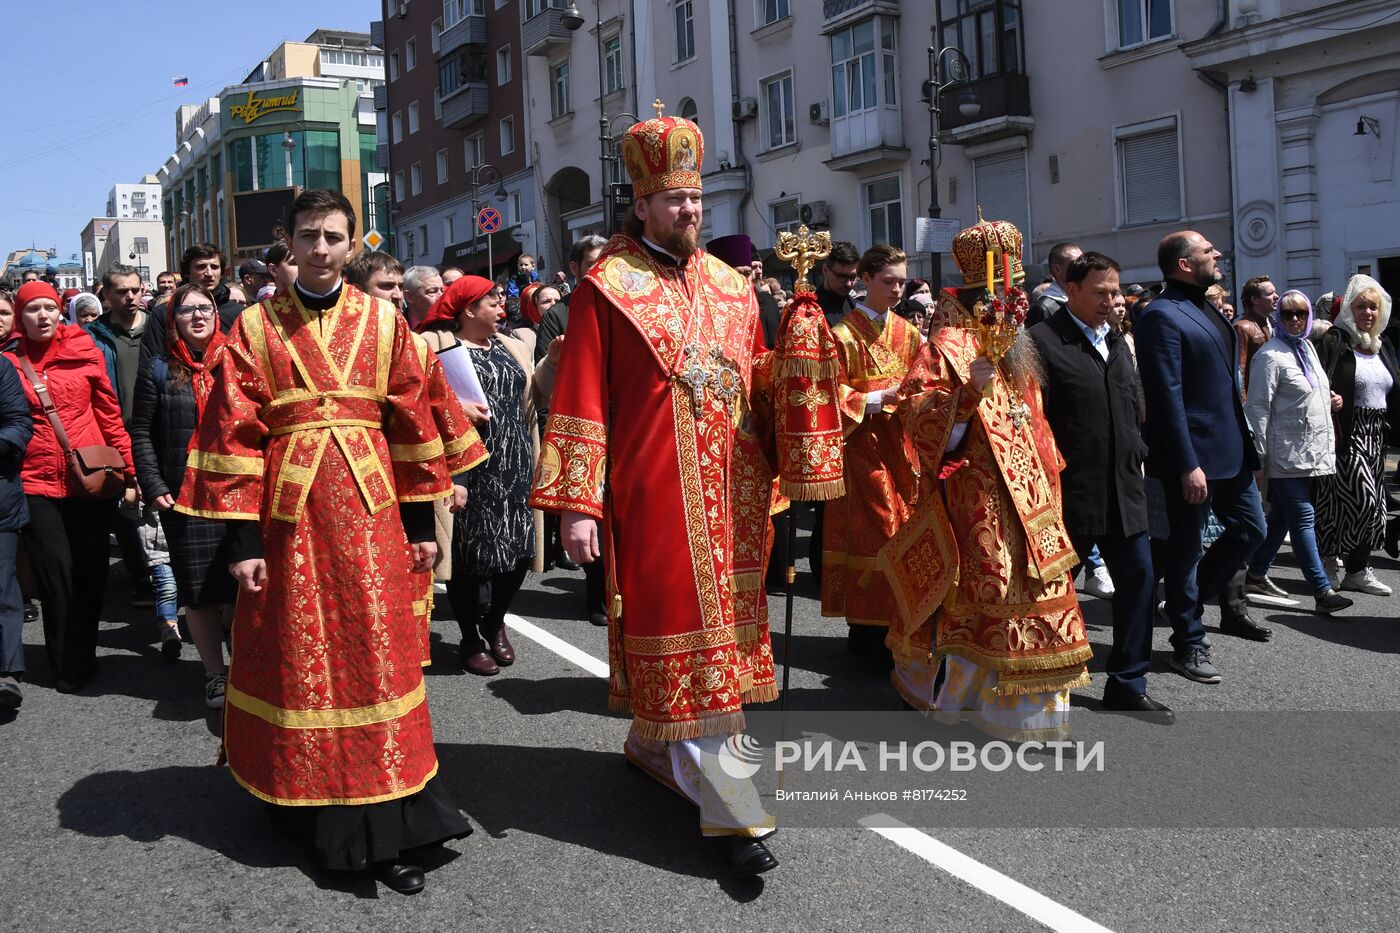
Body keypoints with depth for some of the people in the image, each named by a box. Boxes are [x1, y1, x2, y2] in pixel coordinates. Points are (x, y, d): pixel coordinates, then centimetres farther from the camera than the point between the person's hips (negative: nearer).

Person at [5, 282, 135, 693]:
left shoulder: (84, 351, 2)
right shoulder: (10, 361, 2)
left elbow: (109, 412, 4)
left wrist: (127, 469, 2)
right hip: (37, 484, 0)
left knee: (91, 571, 9)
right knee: (56, 574, 0)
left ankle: (83, 653, 30)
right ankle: (70, 664, 16)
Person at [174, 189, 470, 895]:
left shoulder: (383, 321, 6)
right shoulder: (256, 326, 3)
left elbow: (412, 422, 7)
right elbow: (235, 435, -1)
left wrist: (421, 523, 5)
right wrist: (242, 538, -6)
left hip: (369, 507, 1)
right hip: (287, 508, 0)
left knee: (375, 655, 2)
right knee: (295, 659, 8)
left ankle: (383, 830, 11)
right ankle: (301, 798, 27)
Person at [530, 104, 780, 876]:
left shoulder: (731, 288, 13)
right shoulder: (606, 288, -4)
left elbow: (756, 391, 15)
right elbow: (580, 402, -7)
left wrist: (764, 489, 11)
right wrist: (576, 504, -13)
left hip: (724, 493, 6)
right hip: (652, 494, -6)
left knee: (716, 627, 14)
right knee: (683, 639, -3)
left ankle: (652, 742, 38)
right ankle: (733, 812, 2)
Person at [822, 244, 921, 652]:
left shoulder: (907, 332, 11)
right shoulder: (844, 334, -6)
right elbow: (835, 397, -8)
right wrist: (877, 399, -18)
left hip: (900, 442, 6)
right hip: (862, 443, -6)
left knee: (902, 527, 6)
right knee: (870, 530, -4)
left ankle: (896, 624, 17)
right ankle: (865, 628, 5)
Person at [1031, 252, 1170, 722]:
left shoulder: (1117, 341, 16)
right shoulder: (1042, 341, -10)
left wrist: (1137, 454, 13)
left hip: (1123, 488, 8)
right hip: (1071, 490, -7)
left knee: (1137, 579, 10)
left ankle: (1128, 682, 23)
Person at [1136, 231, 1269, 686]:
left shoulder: (1206, 309, 14)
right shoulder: (1162, 316, -15)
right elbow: (1167, 397, -21)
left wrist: (1244, 444, 17)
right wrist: (1187, 465, -23)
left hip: (1231, 450, 9)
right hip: (1193, 455, -9)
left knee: (1251, 529, 15)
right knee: (1187, 547, 3)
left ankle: (1189, 597, 32)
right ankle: (1188, 644, 16)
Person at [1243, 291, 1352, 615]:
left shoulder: (1307, 348, 15)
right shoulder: (1271, 355, -11)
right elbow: (1257, 406, -15)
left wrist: (1330, 399, 7)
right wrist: (1258, 456, -17)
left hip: (1311, 451, 9)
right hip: (1287, 453, -9)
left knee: (1282, 515, 13)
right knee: (1303, 518, -8)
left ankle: (1256, 575, 24)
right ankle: (1322, 591, -8)